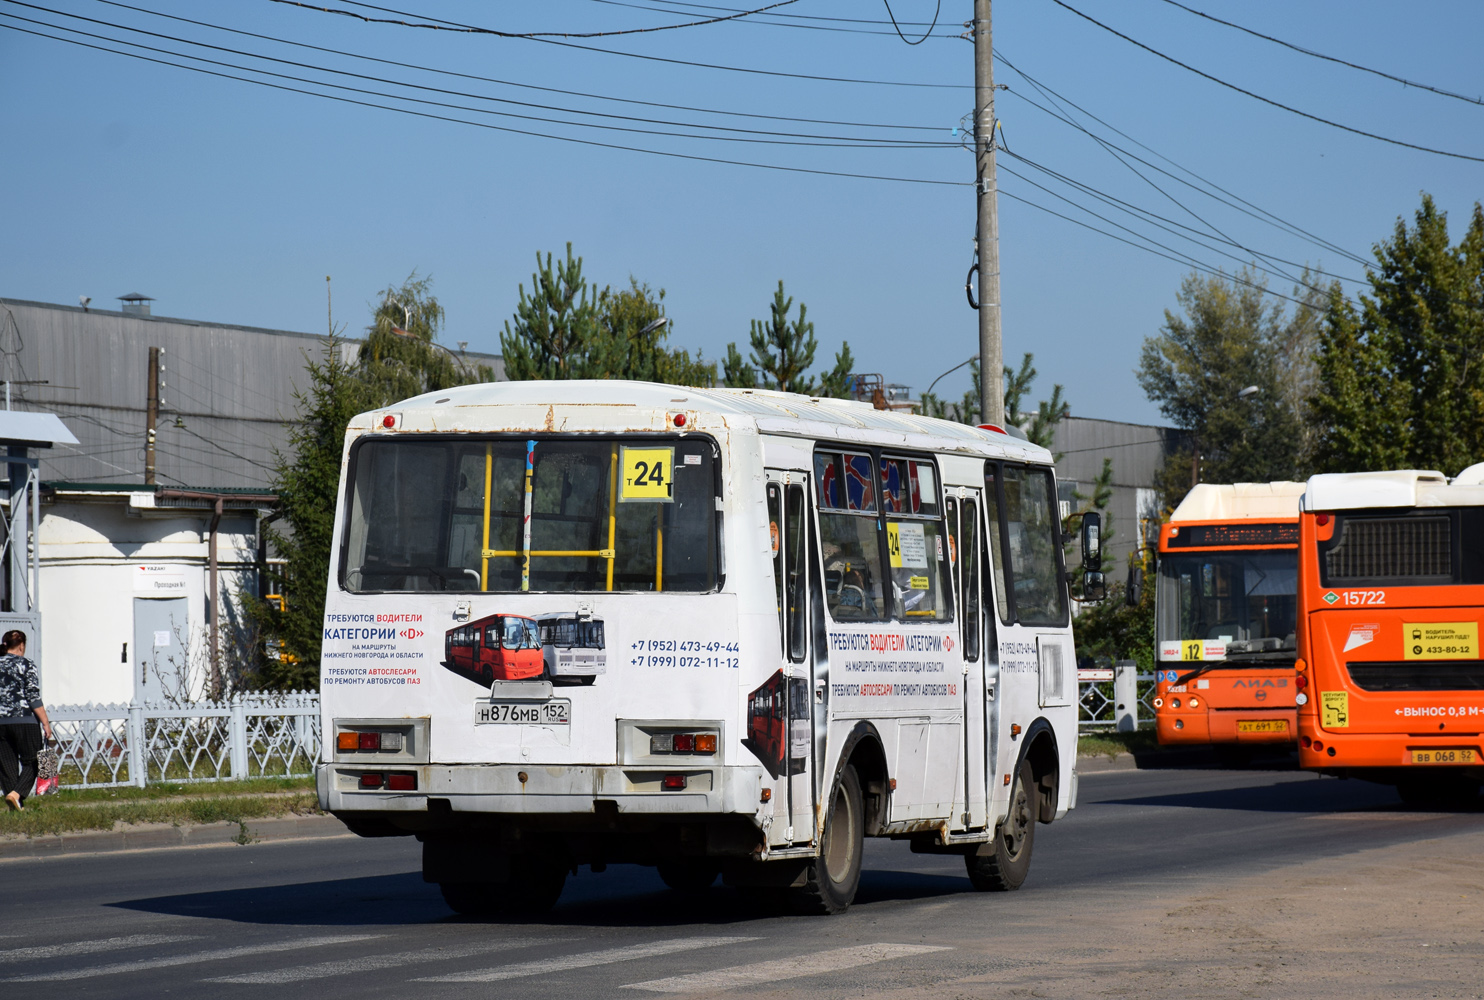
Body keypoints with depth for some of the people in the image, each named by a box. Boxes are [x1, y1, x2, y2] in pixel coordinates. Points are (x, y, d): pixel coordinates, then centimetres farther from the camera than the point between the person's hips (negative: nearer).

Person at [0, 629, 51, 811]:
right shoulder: (26, 666, -6)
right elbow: (34, 697, -10)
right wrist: (45, 723, -7)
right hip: (25, 721, -5)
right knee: (31, 762, 4)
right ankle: (16, 793, -18)